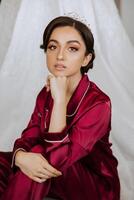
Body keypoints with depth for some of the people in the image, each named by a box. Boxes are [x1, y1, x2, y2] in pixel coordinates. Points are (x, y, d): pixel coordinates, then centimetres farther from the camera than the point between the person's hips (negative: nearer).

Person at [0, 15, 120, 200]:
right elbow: (27, 138, -7)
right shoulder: (46, 93, 0)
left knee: (39, 151, -30)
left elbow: (57, 158, -29)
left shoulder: (98, 103, -22)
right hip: (61, 173, 6)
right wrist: (21, 157, -31)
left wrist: (60, 100, -31)